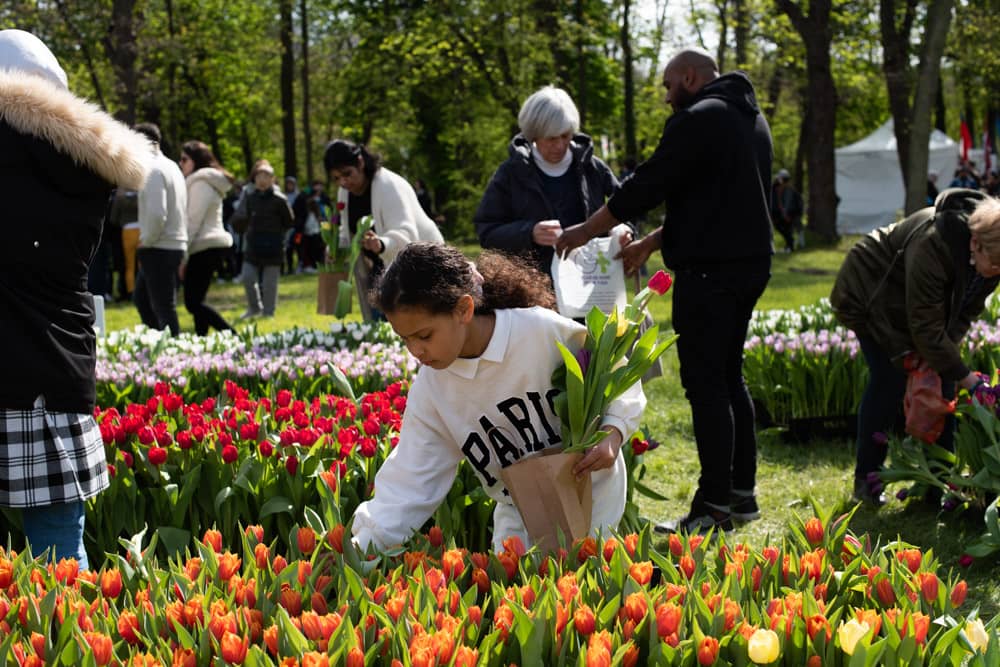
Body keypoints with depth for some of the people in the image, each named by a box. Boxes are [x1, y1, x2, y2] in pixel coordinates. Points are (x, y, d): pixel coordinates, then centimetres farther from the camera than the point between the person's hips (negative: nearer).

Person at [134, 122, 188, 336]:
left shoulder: (154, 170, -16)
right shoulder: (172, 167, 14)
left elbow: (157, 214, -25)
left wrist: (145, 240, -11)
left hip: (158, 250, -10)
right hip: (176, 245, 10)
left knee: (163, 307, -4)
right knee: (141, 297, 20)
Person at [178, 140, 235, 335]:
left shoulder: (200, 183, -11)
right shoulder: (209, 181, 20)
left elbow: (193, 221, -16)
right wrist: (185, 253, 19)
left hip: (205, 248, -10)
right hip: (213, 246, 10)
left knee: (193, 302, -10)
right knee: (196, 301, 11)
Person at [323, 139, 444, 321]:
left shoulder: (390, 187, -25)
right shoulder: (345, 192, 1)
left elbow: (406, 233, -38)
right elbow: (348, 229, 17)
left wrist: (381, 244, -59)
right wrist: (336, 246, -5)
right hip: (381, 267, 8)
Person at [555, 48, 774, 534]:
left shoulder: (697, 119, -12)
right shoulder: (750, 117, 18)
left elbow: (647, 186, -13)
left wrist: (585, 232, -2)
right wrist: (650, 244, 20)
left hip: (709, 271, -10)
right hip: (750, 262, 10)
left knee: (705, 385, -7)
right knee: (729, 377, 17)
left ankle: (715, 506, -6)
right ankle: (741, 492, 21)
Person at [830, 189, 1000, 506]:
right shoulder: (931, 245, -41)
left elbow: (966, 311, -6)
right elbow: (926, 327, -36)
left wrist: (943, 353, -20)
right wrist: (967, 378, -33)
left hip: (914, 299, 7)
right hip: (870, 294, -7)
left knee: (940, 377, -3)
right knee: (890, 378, -16)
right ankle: (866, 479, -6)